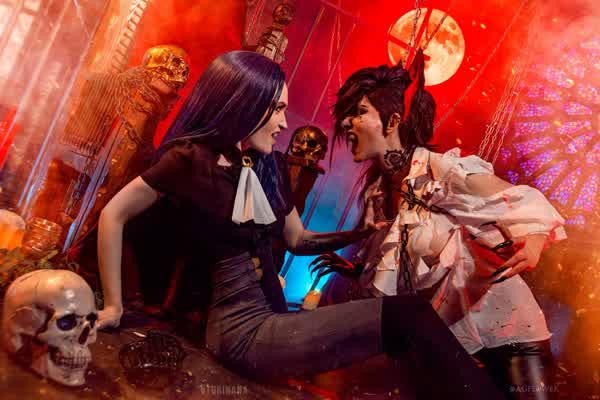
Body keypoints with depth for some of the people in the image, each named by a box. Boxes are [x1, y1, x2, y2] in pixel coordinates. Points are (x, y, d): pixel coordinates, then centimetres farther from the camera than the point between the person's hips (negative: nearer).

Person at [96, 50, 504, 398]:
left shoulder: (270, 165, 9)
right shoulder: (191, 158, -10)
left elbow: (298, 239, 17)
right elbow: (114, 214, -2)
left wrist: (361, 233, 3)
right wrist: (115, 307, 0)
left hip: (274, 315, 7)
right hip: (244, 329, -7)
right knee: (409, 313, -18)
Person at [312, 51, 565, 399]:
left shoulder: (443, 170, -19)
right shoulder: (377, 188, 1)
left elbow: (526, 206, -21)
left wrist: (531, 245, -41)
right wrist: (354, 269, -2)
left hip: (499, 322, -6)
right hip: (439, 330, 6)